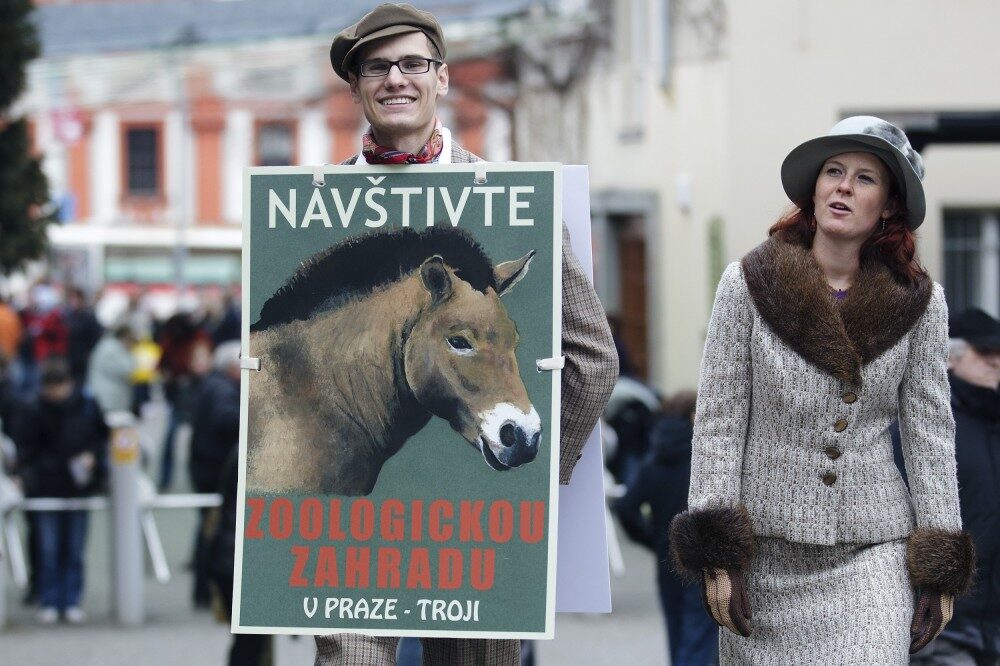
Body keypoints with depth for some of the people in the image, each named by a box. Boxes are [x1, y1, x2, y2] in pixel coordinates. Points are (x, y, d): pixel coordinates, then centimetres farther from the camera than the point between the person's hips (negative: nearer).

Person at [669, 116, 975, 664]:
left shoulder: (918, 302, 2)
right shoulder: (748, 285, 0)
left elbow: (930, 434, 5)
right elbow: (718, 422, -1)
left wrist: (939, 573, 2)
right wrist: (715, 556, -7)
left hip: (873, 555, 0)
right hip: (766, 551, 0)